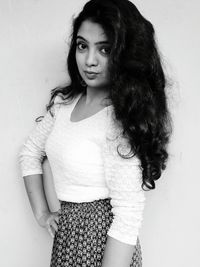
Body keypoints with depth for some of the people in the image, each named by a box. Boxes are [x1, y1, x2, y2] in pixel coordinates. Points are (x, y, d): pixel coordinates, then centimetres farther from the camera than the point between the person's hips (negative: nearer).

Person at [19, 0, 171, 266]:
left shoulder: (122, 120, -22)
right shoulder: (64, 101, -1)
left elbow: (127, 218, -25)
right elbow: (30, 152, 12)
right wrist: (42, 213, 4)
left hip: (103, 242, -6)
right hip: (66, 234, 7)